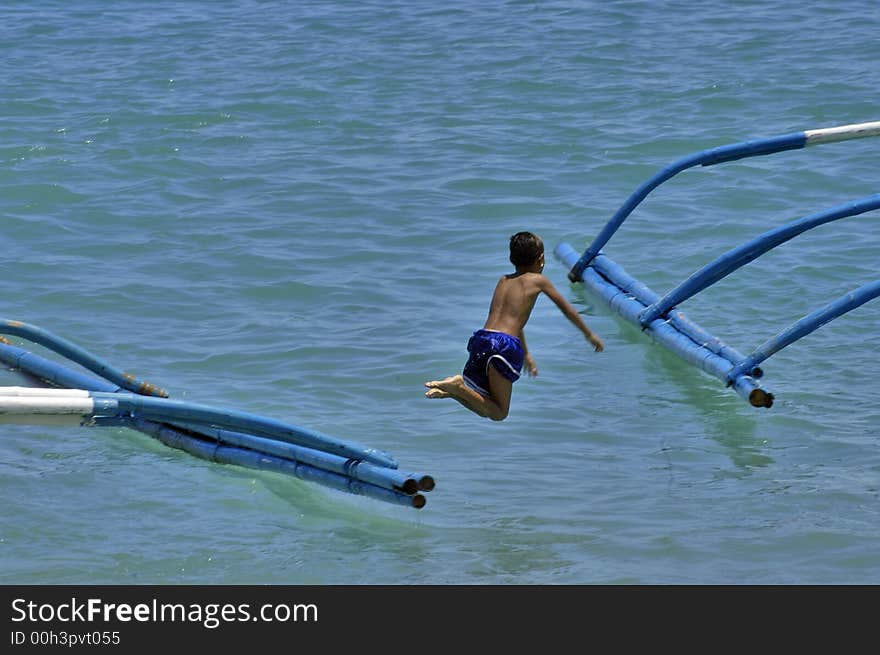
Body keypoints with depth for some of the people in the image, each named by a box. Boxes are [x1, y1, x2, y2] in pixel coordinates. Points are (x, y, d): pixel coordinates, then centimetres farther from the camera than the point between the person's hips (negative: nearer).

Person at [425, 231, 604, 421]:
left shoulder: (503, 281, 27)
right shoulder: (538, 280, 11)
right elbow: (567, 310, 22)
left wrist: (526, 355, 51)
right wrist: (590, 335, 37)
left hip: (481, 339, 6)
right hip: (505, 345, -6)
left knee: (483, 409, 18)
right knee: (499, 414, 1)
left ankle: (450, 390, -10)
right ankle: (458, 388, -21)